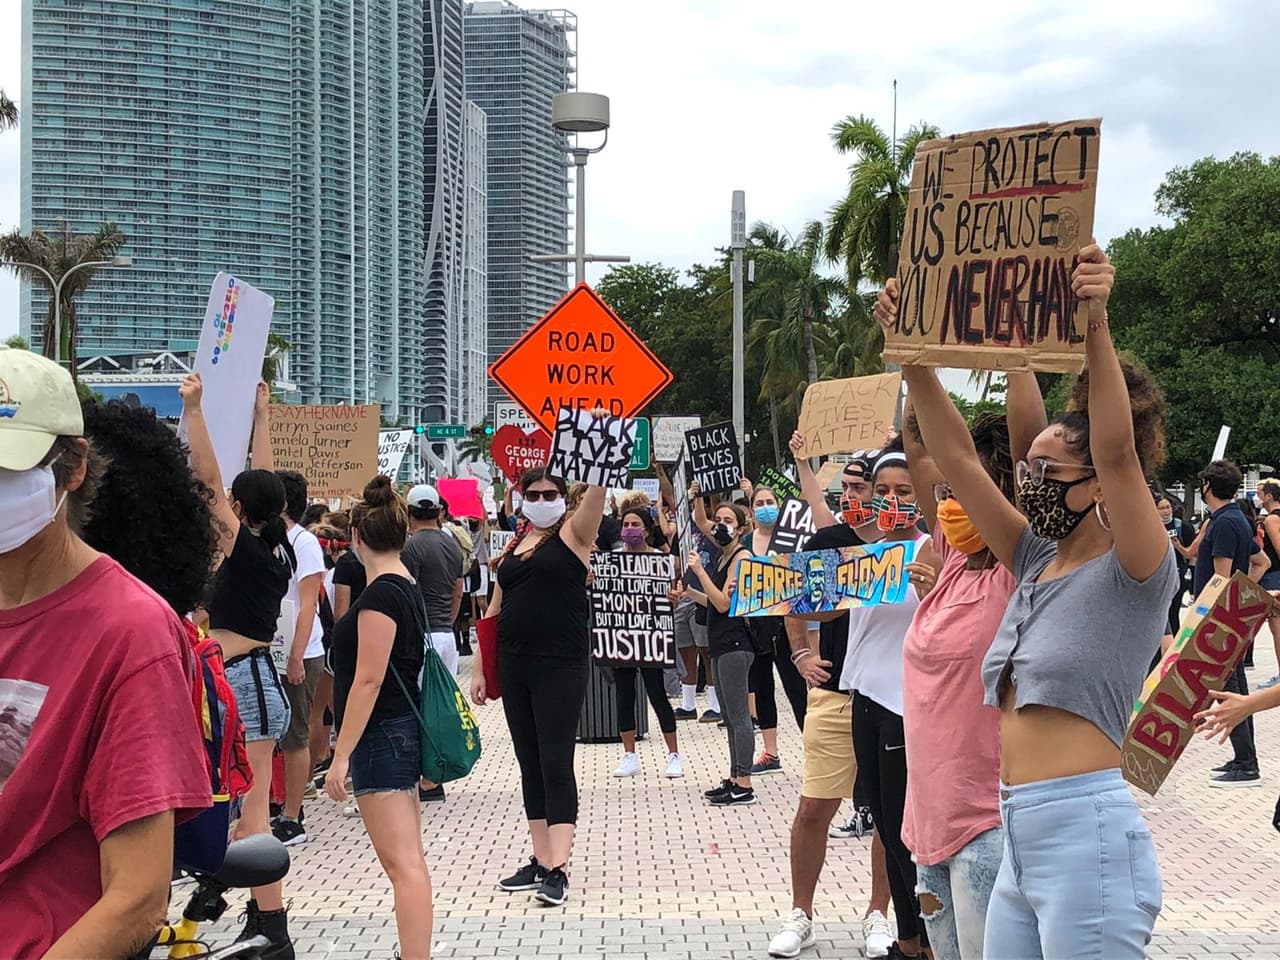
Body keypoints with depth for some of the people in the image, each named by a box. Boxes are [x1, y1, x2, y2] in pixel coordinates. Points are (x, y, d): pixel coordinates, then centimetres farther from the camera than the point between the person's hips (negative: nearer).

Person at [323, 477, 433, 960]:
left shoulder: (381, 594, -17)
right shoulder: (407, 588, 12)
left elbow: (368, 681, -20)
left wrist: (341, 755, -19)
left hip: (380, 737, -10)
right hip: (403, 729, 10)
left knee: (402, 862, -12)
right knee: (408, 859, 14)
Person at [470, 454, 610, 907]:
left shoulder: (572, 534, -2)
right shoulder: (514, 547, 14)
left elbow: (596, 488, -19)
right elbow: (495, 611, 17)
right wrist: (479, 667, 14)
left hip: (560, 666, -6)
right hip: (514, 666, 6)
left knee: (556, 764, -7)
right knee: (530, 764, 10)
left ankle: (558, 870, -7)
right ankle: (540, 861, 18)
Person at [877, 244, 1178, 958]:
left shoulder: (1135, 571, -7)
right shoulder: (1038, 562, 12)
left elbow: (1118, 453, -24)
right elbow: (958, 457, 9)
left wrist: (1097, 327, -32)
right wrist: (912, 354, 0)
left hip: (1088, 838, -8)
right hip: (1021, 840, 8)